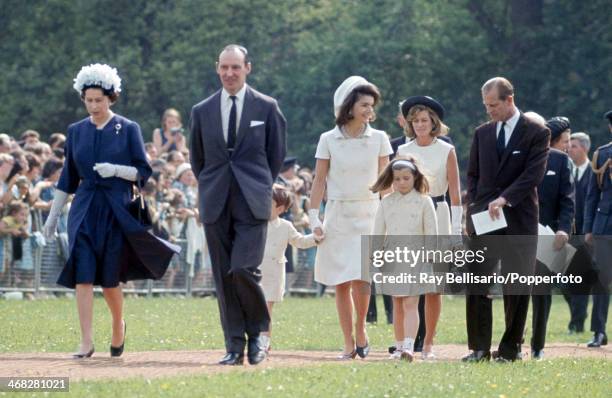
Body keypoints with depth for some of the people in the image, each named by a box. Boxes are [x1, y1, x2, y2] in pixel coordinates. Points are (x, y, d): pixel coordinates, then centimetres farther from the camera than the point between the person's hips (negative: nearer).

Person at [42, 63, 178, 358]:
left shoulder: (128, 129, -1)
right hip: (84, 210, 2)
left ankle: (118, 326, 31)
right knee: (83, 275, -11)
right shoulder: (76, 131, 8)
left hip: (116, 210, -2)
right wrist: (53, 215, 13)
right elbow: (68, 178, 13)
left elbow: (143, 171, -1)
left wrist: (115, 170, -18)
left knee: (109, 278, 2)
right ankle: (86, 342, -13)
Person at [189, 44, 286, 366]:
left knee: (243, 270, -16)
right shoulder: (202, 111, 9)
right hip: (216, 205, 3)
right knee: (224, 277, 2)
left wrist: (260, 185, 10)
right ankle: (235, 345, 7)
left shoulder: (267, 107, 3)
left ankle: (258, 332, 6)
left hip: (252, 204, -3)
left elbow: (277, 153, 10)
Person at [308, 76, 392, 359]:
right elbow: (319, 180, 4)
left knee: (360, 277, -16)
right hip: (337, 215, 1)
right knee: (341, 283, 1)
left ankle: (360, 329, 7)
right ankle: (348, 344, 8)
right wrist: (313, 217, -2)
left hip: (368, 214, -1)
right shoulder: (329, 140, 2)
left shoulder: (379, 139, 3)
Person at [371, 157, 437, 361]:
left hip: (416, 260, -3)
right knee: (398, 306, 10)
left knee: (410, 304, -13)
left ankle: (409, 346, -23)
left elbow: (431, 233, 1)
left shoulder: (424, 201, -1)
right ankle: (399, 346, 17)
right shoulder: (386, 202, 6)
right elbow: (378, 232, 10)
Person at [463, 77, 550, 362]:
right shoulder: (482, 133, 13)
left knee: (517, 285, 0)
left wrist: (504, 199, -20)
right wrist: (473, 211, 4)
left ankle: (510, 348, 7)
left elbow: (534, 174, -11)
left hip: (519, 218, -4)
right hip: (483, 218, 4)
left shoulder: (537, 132, -2)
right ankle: (479, 348, -1)